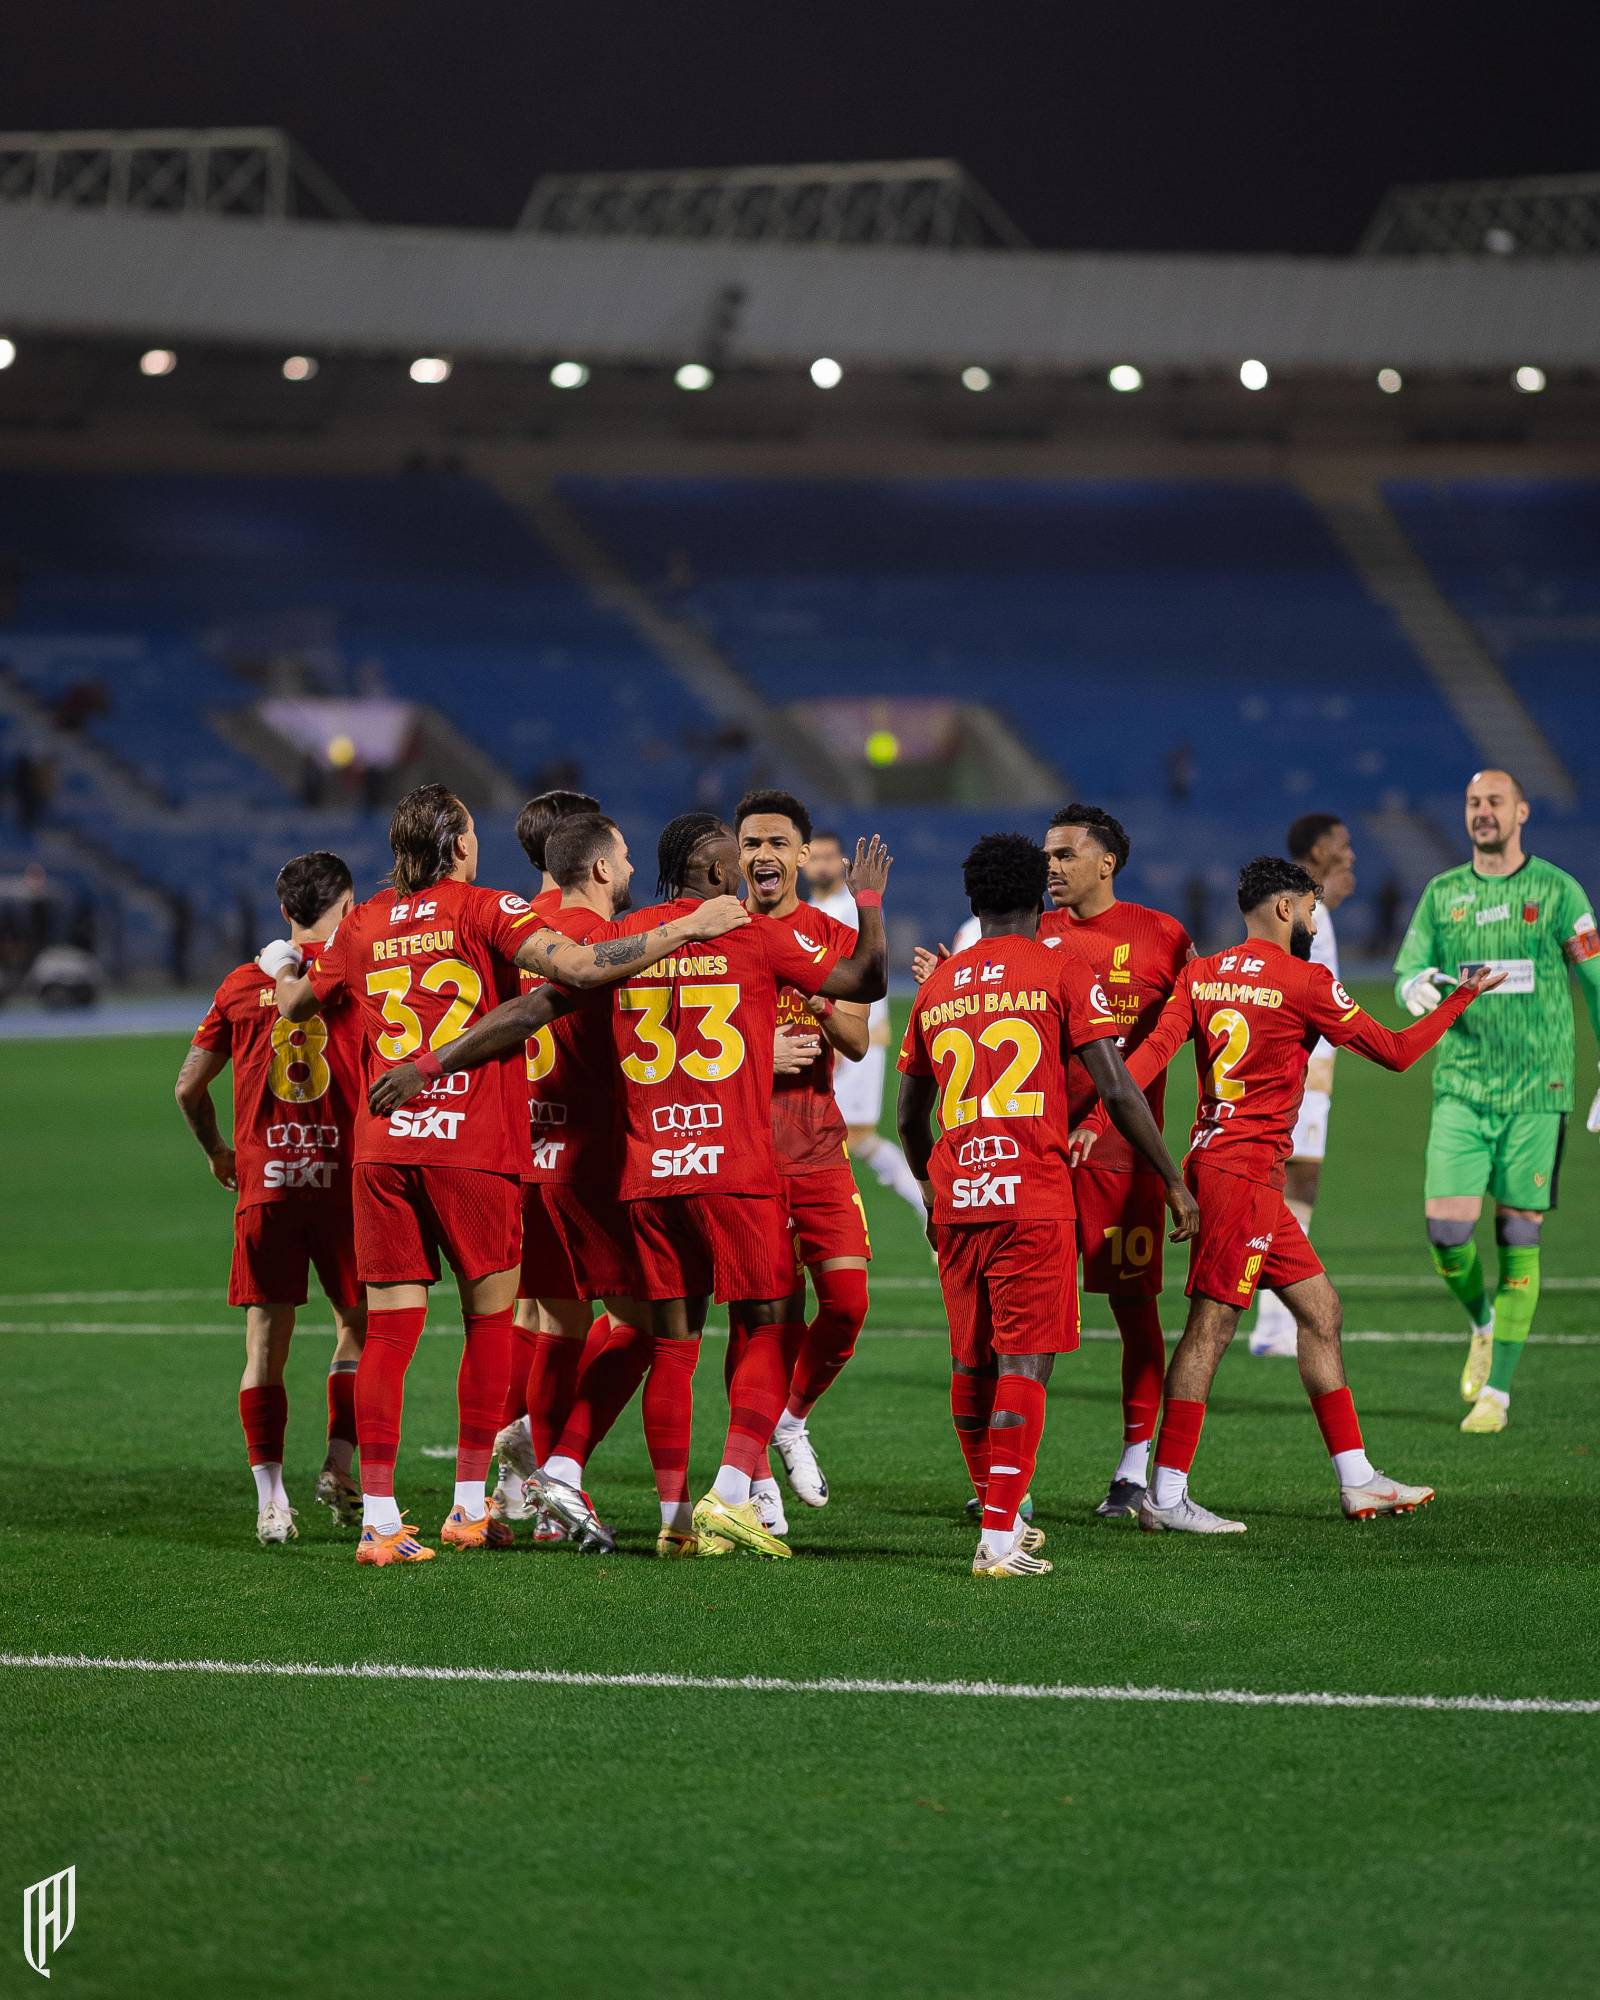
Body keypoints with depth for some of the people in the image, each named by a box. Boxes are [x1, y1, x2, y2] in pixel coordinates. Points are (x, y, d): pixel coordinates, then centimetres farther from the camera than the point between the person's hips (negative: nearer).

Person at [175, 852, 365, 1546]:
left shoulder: (242, 984, 8)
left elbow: (188, 1085, 11)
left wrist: (216, 1151, 27)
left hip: (262, 1181, 2)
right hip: (345, 1179, -2)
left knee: (266, 1342, 2)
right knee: (357, 1327, 14)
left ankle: (270, 1498, -3)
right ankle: (339, 1464, 4)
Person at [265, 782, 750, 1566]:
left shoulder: (363, 927, 11)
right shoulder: (483, 911, -2)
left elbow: (295, 1004, 27)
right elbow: (578, 966, -16)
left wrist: (283, 968, 50)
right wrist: (687, 929, -10)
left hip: (380, 1146, 4)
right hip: (473, 1145, -4)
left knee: (388, 1327, 2)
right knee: (490, 1317, 11)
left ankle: (379, 1518, -3)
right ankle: (471, 1507, 13)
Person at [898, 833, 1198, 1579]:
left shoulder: (936, 986, 14)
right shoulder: (1062, 973, 1)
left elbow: (909, 1116, 23)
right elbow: (1117, 1091, -5)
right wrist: (1174, 1182, 3)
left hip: (956, 1201, 5)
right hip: (1033, 1199, -5)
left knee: (969, 1364, 14)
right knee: (1022, 1363, -6)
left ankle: (996, 1512, 27)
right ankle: (1000, 1538, -12)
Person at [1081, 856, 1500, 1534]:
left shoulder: (1200, 974, 11)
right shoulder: (1305, 982, -8)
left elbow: (1154, 1050, -3)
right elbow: (1395, 1052, -2)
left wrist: (1097, 1119, -11)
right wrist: (1464, 996, 10)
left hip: (1218, 1161, 9)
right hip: (1244, 1171, -9)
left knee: (1320, 1311, 13)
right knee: (1212, 1324, -7)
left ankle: (1358, 1482, 16)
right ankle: (1166, 1497, -7)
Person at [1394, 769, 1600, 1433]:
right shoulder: (1442, 894, 9)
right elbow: (1408, 969, 4)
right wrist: (1418, 987, -21)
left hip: (1536, 1089, -2)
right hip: (1462, 1086, 2)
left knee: (1519, 1238, -3)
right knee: (1446, 1227, -11)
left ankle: (1497, 1391, 3)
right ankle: (1483, 1323, 21)